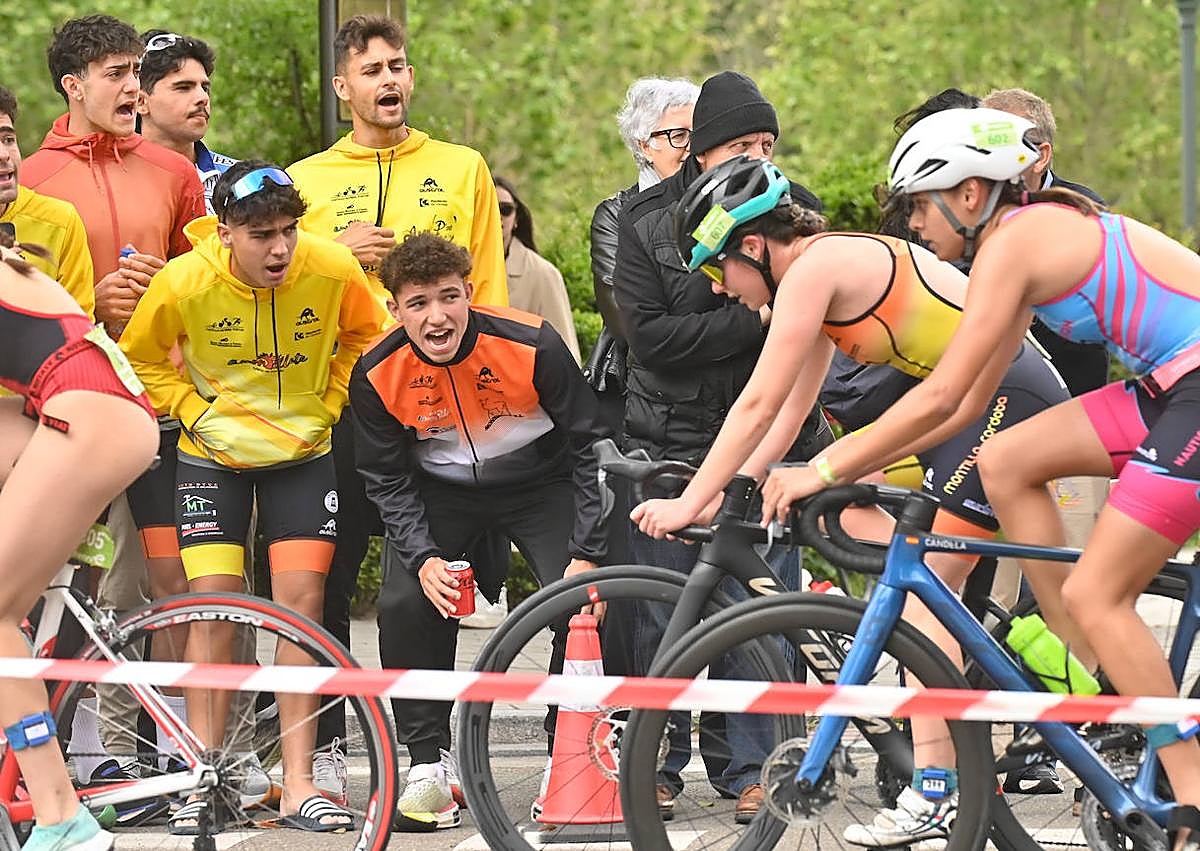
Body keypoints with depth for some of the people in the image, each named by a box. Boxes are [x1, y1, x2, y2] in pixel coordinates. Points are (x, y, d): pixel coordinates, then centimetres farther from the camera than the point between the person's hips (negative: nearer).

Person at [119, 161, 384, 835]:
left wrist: (329, 406, -2)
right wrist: (196, 413, -10)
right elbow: (141, 358, -2)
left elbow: (364, 337, 3)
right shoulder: (184, 282, -22)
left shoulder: (332, 269, -19)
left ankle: (298, 785, -1)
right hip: (215, 453, -1)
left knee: (302, 601, -6)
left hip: (304, 451, 1)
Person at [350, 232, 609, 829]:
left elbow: (590, 446, -18)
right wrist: (424, 558, -24)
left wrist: (588, 553, -22)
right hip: (441, 492, 2)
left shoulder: (532, 346, -28)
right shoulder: (377, 376, -21)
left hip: (539, 483, -2)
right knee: (405, 605, -18)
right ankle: (427, 766, -3)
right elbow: (388, 482, -9)